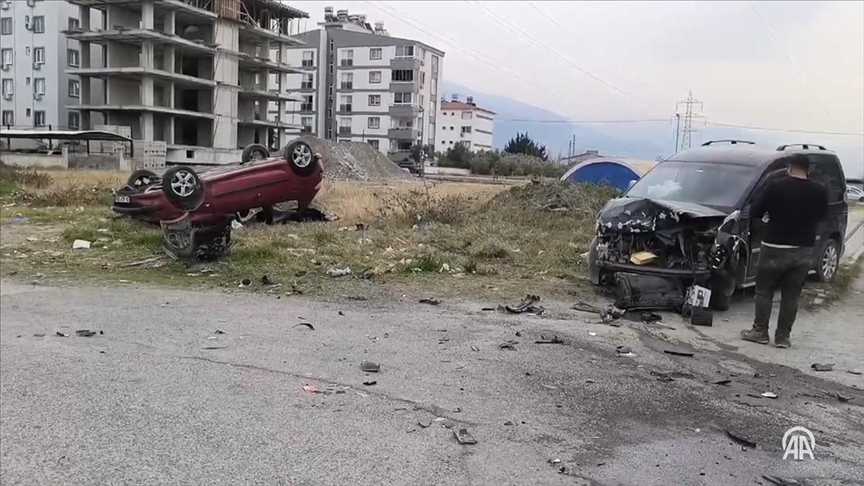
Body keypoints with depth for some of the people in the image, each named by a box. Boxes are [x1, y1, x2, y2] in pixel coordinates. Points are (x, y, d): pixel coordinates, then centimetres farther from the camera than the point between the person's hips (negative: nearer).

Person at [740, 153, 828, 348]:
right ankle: (783, 337, 12)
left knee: (764, 290, 10)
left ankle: (760, 332, 11)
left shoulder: (776, 186, -12)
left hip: (775, 248, -3)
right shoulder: (820, 191, -2)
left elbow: (754, 213, -5)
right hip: (804, 251, 3)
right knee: (791, 295, 10)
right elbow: (820, 216, 14)